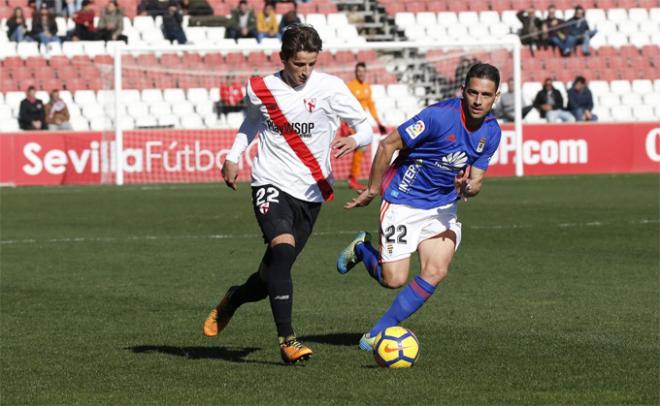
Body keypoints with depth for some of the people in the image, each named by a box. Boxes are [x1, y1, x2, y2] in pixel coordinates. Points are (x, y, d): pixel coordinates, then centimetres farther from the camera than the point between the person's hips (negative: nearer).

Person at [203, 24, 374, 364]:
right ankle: (287, 340, -24)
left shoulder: (329, 88, -7)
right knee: (283, 249, -27)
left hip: (311, 192, 1)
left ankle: (234, 299, 42)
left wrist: (354, 140, -23)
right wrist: (233, 157, 15)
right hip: (271, 183, -1)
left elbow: (365, 126, -2)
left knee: (273, 273, 7)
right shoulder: (260, 89, -1)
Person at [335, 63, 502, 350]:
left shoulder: (491, 132, -3)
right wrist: (372, 190, -7)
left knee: (436, 272, -15)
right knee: (394, 279, -9)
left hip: (442, 208, 5)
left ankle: (377, 334, 0)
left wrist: (468, 187, -21)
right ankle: (361, 248, 27)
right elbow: (388, 144, -15)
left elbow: (476, 179, 5)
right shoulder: (440, 116, -23)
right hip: (404, 202, -5)